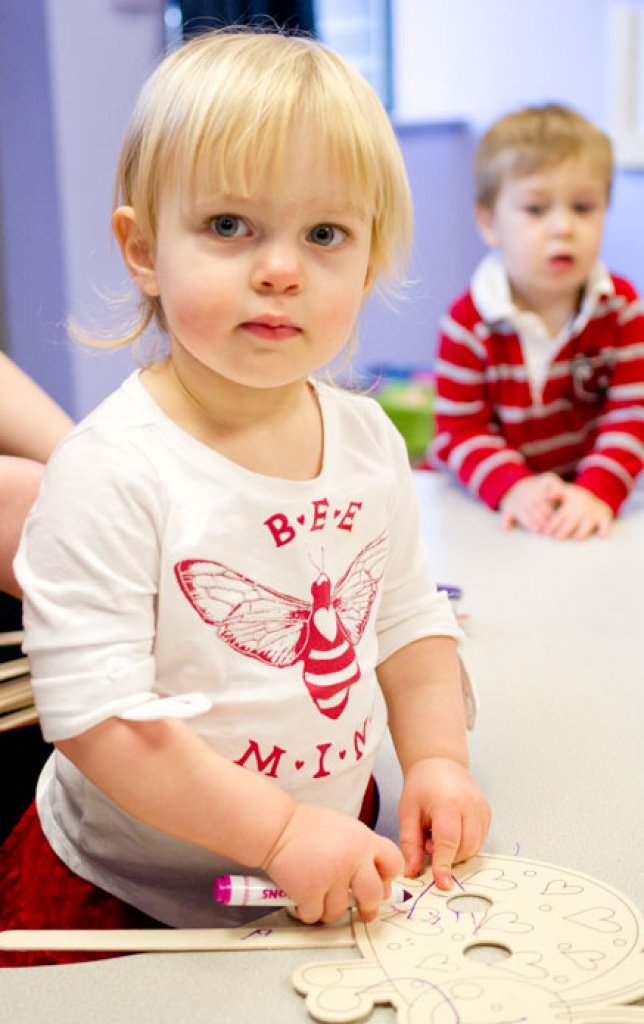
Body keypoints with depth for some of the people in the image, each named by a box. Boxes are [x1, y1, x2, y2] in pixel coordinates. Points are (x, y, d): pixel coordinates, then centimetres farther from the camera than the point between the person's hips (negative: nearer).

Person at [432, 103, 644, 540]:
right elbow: (461, 429, -11)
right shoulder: (468, 323, -11)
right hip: (486, 502, 0)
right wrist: (513, 487, -29)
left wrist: (598, 491, -25)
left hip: (585, 490, 0)